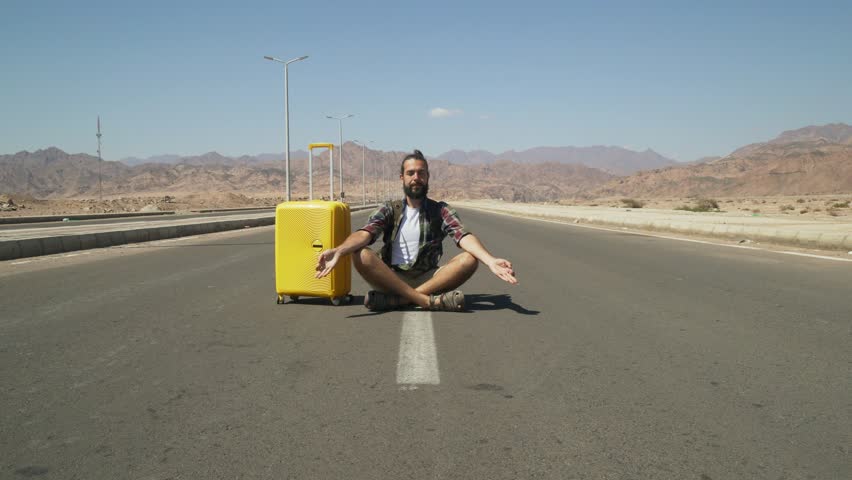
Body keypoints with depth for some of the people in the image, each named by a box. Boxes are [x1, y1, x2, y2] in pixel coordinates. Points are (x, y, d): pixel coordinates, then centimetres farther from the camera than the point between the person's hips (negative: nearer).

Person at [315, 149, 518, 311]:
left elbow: (463, 236, -13)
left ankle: (396, 299, -32)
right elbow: (365, 233, -12)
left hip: (427, 279, 0)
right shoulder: (389, 210, 7)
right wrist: (338, 251, -35)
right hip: (392, 278, 0)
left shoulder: (440, 210, 6)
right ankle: (428, 300, -34)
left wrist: (490, 260, -35)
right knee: (361, 255, -27)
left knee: (469, 259, -25)